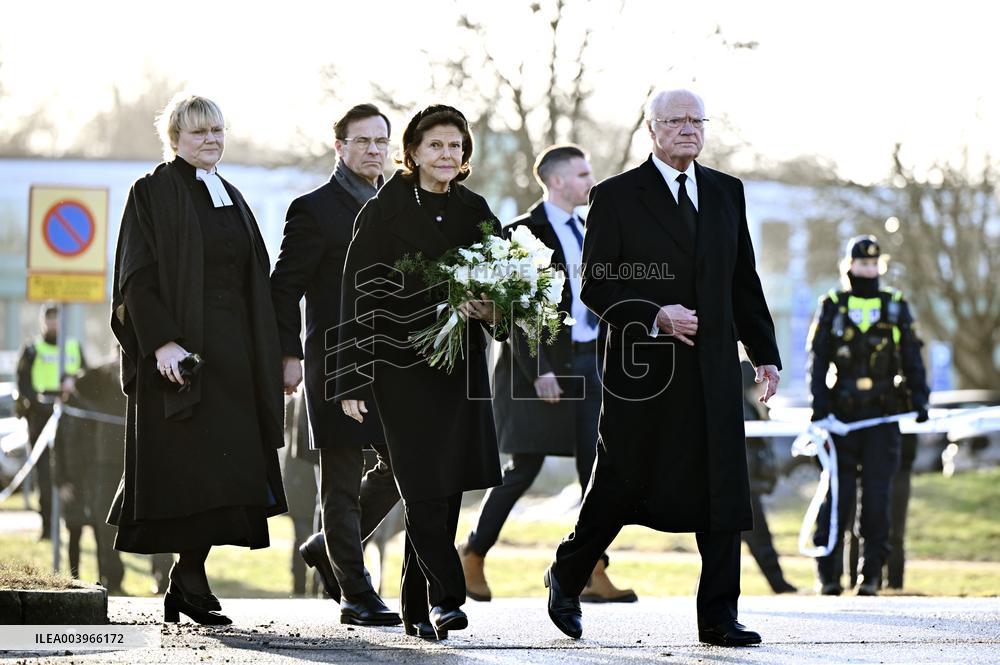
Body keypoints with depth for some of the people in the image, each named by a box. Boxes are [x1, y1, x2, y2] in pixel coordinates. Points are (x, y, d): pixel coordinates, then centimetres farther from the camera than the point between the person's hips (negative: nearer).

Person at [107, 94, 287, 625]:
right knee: (193, 469, -10)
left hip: (233, 355, 7)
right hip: (181, 349, -7)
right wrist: (161, 341, -22)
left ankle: (185, 584, 8)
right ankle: (190, 584, -5)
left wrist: (265, 357, 14)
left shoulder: (231, 198, 18)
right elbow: (136, 277, -10)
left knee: (225, 475, 2)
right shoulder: (154, 193, -3)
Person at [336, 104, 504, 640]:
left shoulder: (474, 212, 9)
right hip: (402, 368, -4)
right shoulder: (383, 212, -3)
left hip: (461, 368, 4)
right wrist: (352, 382, -9)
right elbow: (359, 297, -5)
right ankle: (445, 597, -10)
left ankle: (417, 608, 12)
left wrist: (489, 309, -11)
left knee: (445, 490, 4)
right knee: (425, 488, -12)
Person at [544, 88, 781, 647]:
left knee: (722, 490, -3)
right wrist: (655, 317, -19)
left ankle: (719, 617, 0)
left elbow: (744, 281, 16)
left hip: (714, 368, 4)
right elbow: (596, 287, -6)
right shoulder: (617, 197, -2)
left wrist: (765, 351, 10)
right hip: (643, 369, -4)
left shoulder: (727, 193, 13)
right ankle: (567, 579, 29)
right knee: (621, 486, 6)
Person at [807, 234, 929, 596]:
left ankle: (872, 573, 3)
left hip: (883, 416, 1)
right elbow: (818, 360, 4)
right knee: (838, 492, -3)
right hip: (842, 415, -1)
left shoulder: (896, 307, 10)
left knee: (877, 493, -2)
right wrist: (819, 404, -7)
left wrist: (919, 398, 1)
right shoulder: (831, 308, 6)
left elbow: (912, 358, 12)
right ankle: (828, 573, 3)